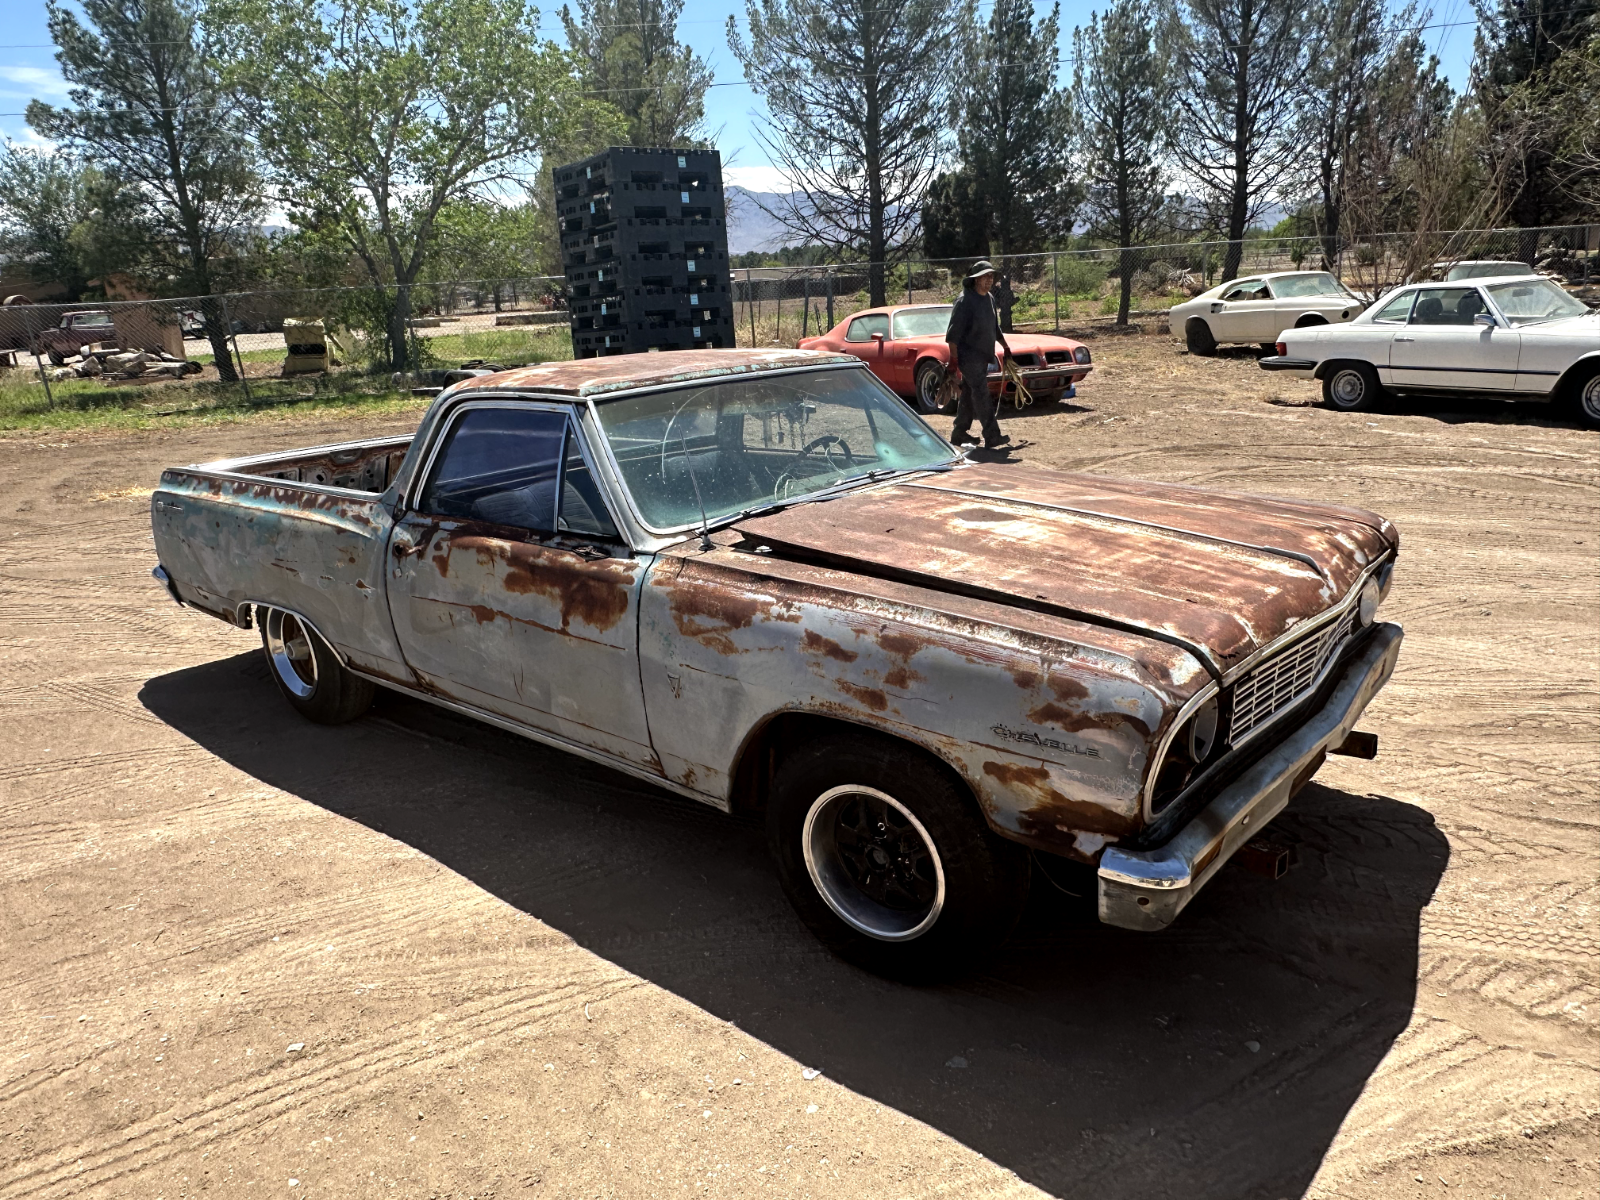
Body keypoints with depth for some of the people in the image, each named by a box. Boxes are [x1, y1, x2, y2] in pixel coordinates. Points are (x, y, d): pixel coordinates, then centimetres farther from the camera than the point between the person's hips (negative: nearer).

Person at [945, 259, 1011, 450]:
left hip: (982, 356, 9)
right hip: (968, 356, -9)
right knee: (981, 395, -14)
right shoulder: (965, 300, -13)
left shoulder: (989, 298, 13)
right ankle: (992, 437, -18)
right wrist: (953, 359, -21)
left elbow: (994, 327, 27)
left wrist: (1006, 347, 31)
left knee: (969, 395, 13)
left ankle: (960, 433, 22)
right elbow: (953, 332, -17)